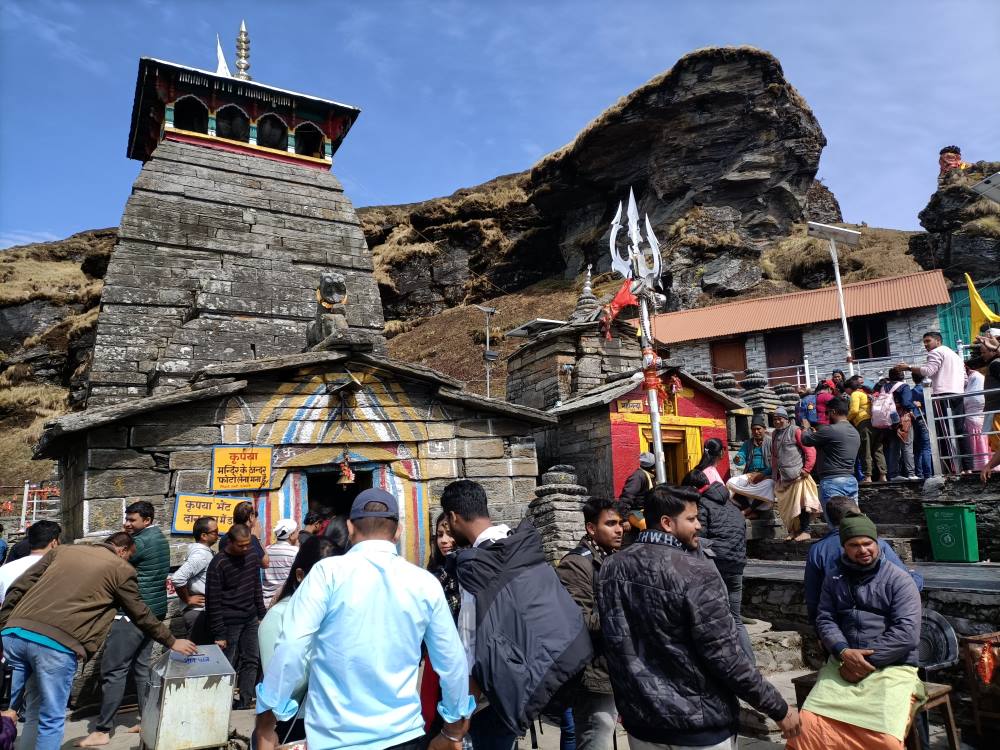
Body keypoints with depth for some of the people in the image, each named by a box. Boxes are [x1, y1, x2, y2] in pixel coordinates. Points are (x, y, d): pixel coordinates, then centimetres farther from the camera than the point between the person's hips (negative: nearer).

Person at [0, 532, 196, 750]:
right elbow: (141, 615, 14)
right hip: (56, 643, -6)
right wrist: (172, 642, 25)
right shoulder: (121, 570, 8)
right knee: (50, 719, 10)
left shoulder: (63, 550, 22)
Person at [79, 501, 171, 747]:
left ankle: (103, 731, 0)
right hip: (153, 610, 10)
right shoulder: (159, 537, 14)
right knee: (142, 666, 13)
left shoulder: (141, 542, -16)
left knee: (114, 670, -4)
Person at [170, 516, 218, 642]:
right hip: (198, 612, -9)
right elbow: (178, 578, -32)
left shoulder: (204, 551, 7)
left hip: (203, 610, 9)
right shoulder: (201, 555, -22)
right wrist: (188, 599, -19)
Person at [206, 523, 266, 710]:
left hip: (250, 619, 6)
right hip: (229, 622, -6)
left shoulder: (252, 555, 1)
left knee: (251, 660, 8)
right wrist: (218, 634, -14)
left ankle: (244, 702, 17)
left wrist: (262, 614, 10)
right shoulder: (218, 564, -16)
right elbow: (213, 602, -14)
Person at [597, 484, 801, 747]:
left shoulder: (612, 567, -2)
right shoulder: (696, 573, -21)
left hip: (640, 720, 5)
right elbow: (723, 656, -20)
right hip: (698, 726, -5)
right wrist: (778, 708, -7)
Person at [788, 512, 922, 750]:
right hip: (842, 665, 3)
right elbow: (825, 620, 8)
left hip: (892, 668, -3)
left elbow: (906, 633, -9)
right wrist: (843, 652, -12)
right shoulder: (833, 580, 15)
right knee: (808, 725, -19)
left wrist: (867, 661, -13)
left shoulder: (899, 581, 2)